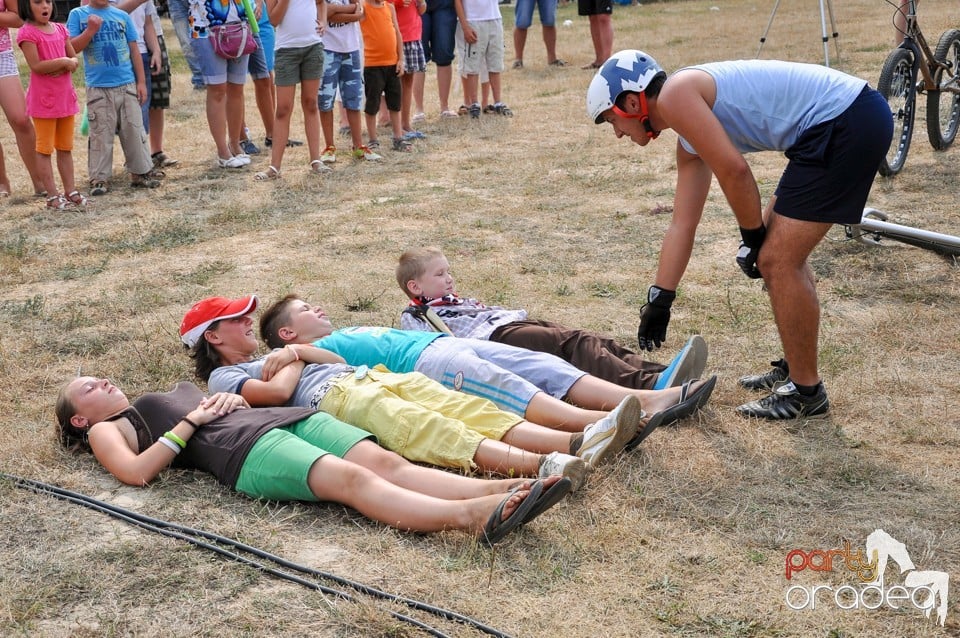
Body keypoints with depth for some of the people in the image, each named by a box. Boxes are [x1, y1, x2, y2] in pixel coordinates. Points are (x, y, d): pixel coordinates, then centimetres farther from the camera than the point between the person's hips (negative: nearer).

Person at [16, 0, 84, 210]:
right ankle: (52, 195, 5)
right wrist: (63, 61, -16)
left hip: (65, 96, 7)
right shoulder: (27, 33, -10)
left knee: (66, 147, 12)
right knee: (45, 149, 1)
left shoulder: (60, 29, 10)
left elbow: (75, 59, 9)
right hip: (43, 99, -7)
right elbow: (36, 65, -18)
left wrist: (65, 66, -11)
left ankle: (71, 191, 18)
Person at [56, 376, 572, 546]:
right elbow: (135, 472, -4)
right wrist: (191, 422, -1)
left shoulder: (174, 391, 39)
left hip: (280, 417, 7)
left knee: (385, 462, -19)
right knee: (350, 478, -31)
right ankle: (472, 515, -51)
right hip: (242, 449, -7)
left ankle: (500, 488, -38)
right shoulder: (105, 429, 19)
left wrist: (230, 399, 12)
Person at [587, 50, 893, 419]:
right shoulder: (689, 142, 19)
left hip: (846, 122, -10)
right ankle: (794, 369, 31)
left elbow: (734, 171, -15)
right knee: (780, 249, 18)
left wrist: (752, 238, 0)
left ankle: (806, 391, 7)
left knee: (777, 260, -6)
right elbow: (682, 225, 22)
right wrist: (658, 299, 25)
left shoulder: (674, 95, -9)